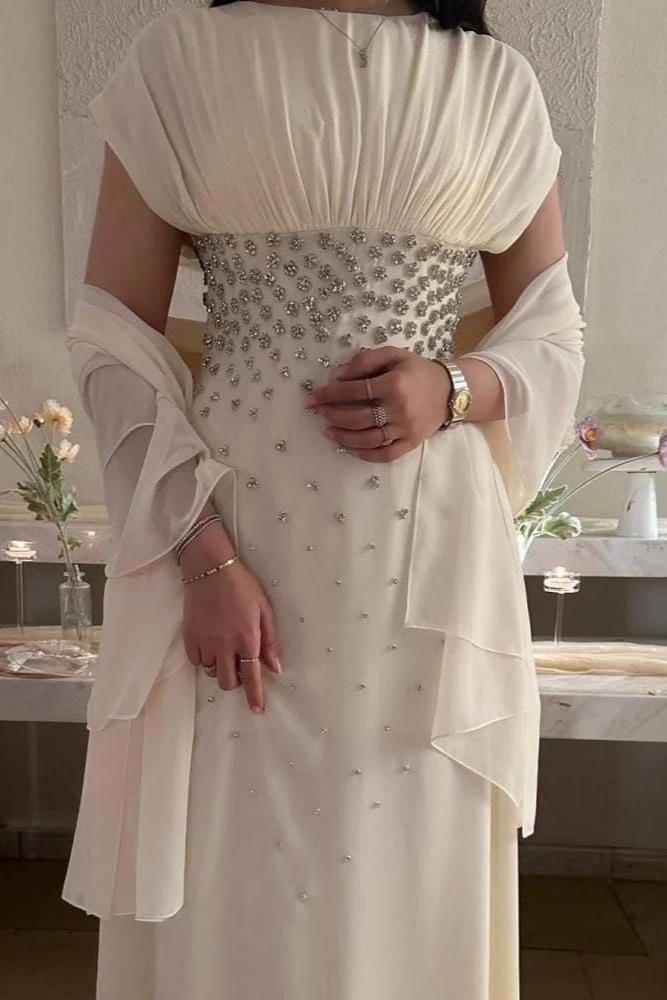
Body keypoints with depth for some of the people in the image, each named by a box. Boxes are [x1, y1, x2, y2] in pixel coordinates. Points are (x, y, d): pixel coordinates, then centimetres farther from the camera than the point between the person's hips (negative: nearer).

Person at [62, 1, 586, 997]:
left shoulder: (496, 83, 8)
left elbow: (555, 332, 12)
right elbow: (113, 337, -2)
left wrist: (456, 387, -10)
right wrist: (204, 556, -11)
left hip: (425, 549, 2)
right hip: (230, 524, -1)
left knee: (409, 880, 12)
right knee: (231, 887, 10)